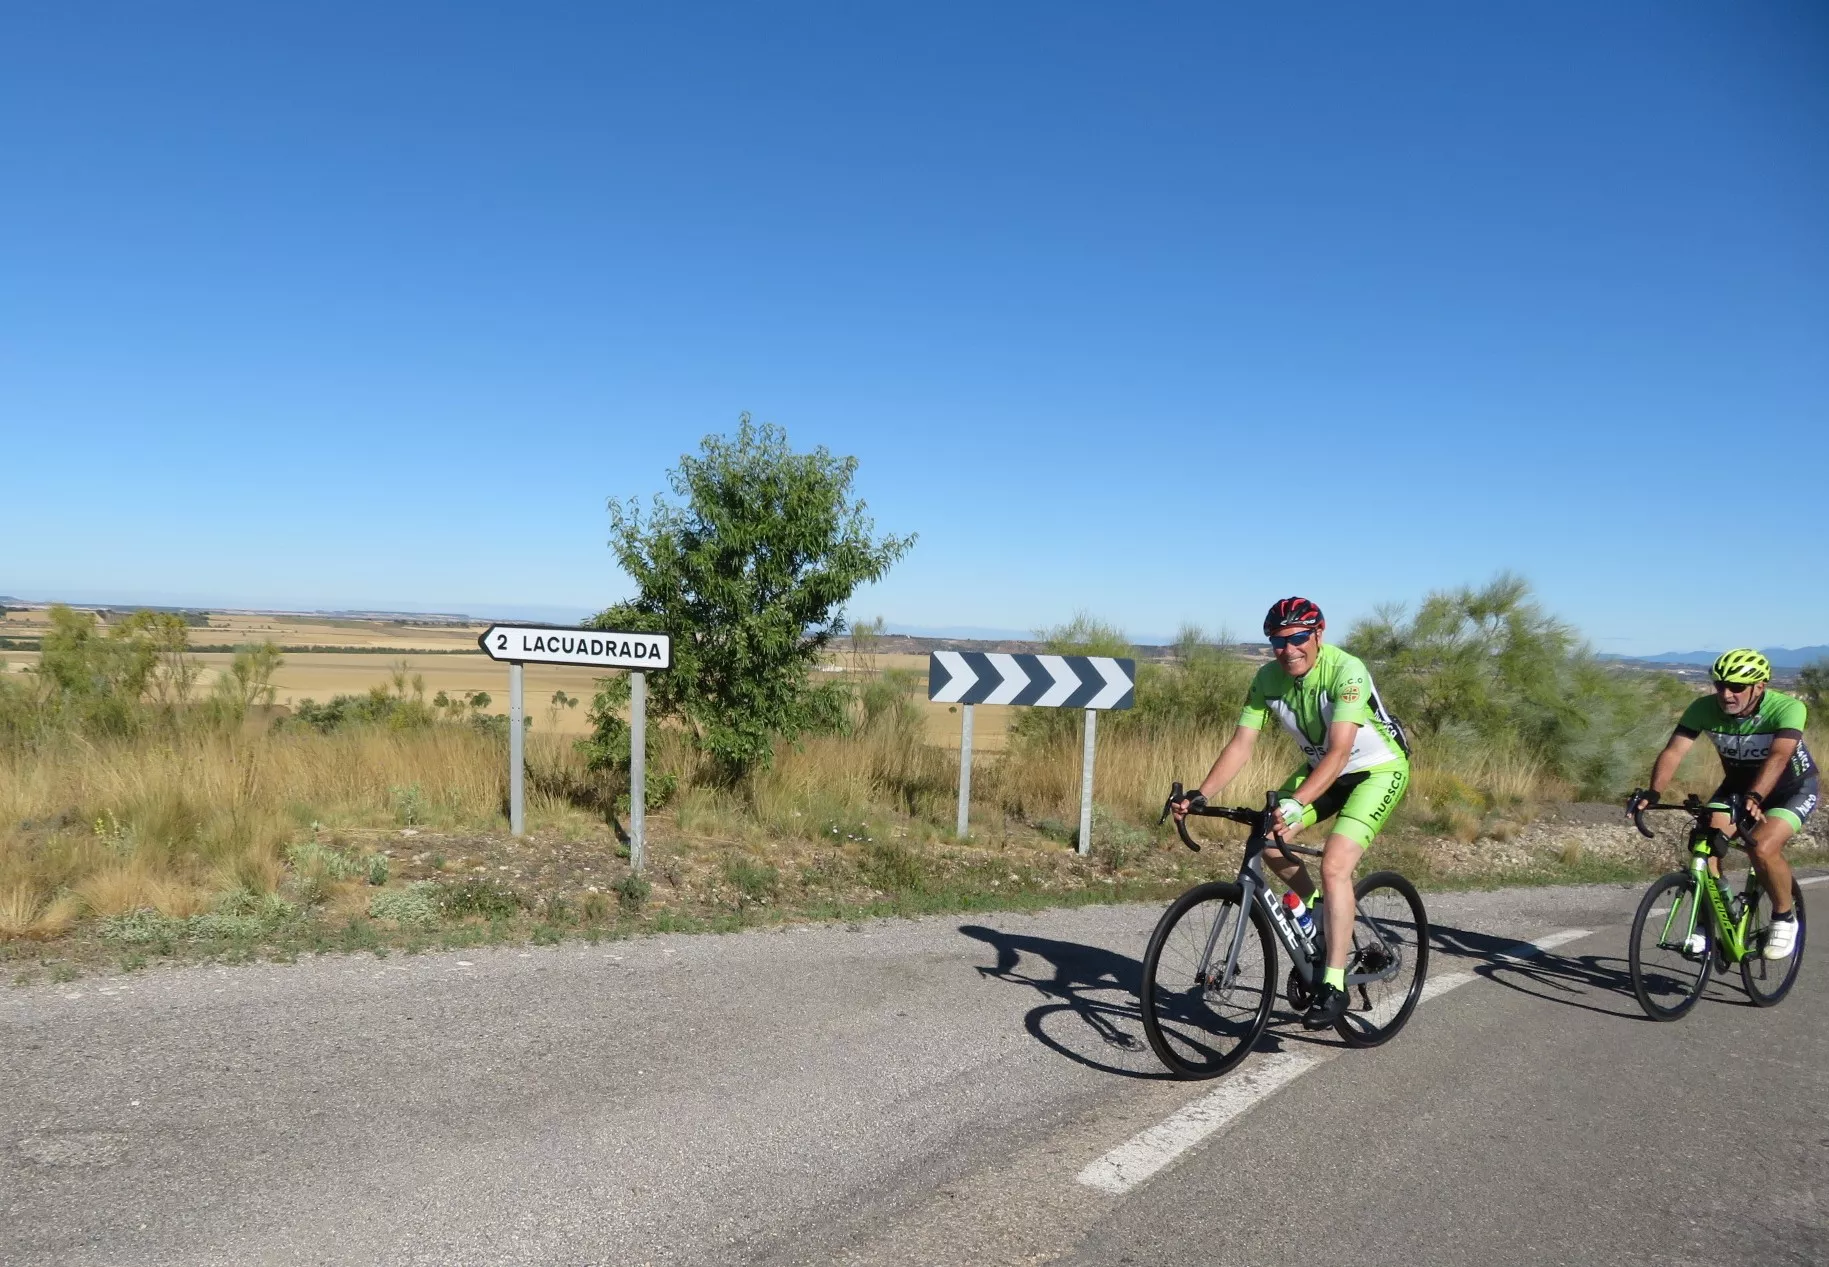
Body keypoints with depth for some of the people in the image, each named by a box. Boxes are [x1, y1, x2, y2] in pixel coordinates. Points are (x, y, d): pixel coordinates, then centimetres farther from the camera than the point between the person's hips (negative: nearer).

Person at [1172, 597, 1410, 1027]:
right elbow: (1241, 745, -15)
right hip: (1321, 766, 6)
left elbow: (1340, 752, -39)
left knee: (1334, 864, -22)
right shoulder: (1268, 679, -13)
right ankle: (1317, 907, 19)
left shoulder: (1346, 672, -31)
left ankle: (1333, 987, -14)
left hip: (1377, 769, -6)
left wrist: (1296, 804, -52)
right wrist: (1199, 795, -27)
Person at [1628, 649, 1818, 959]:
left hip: (1793, 789, -4)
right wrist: (1653, 792, -49)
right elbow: (1673, 751, -31)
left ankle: (1784, 918, 0)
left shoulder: (1788, 708, -30)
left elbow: (1778, 756, -46)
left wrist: (1754, 797, -63)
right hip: (1738, 785, 4)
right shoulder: (1704, 708, -22)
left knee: (1762, 847, -28)